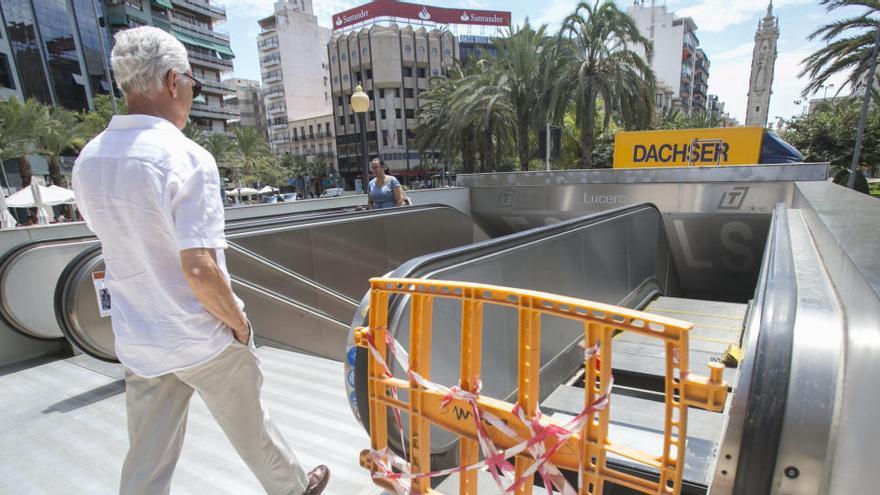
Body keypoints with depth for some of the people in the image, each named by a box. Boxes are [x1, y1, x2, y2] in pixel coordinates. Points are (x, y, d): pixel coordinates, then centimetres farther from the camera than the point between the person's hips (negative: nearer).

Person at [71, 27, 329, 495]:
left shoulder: (88, 160, 1)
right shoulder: (186, 158, -23)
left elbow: (123, 240, 13)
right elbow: (200, 271, -27)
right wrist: (239, 322, -12)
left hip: (138, 342, 6)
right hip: (203, 339, -5)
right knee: (250, 427, 18)